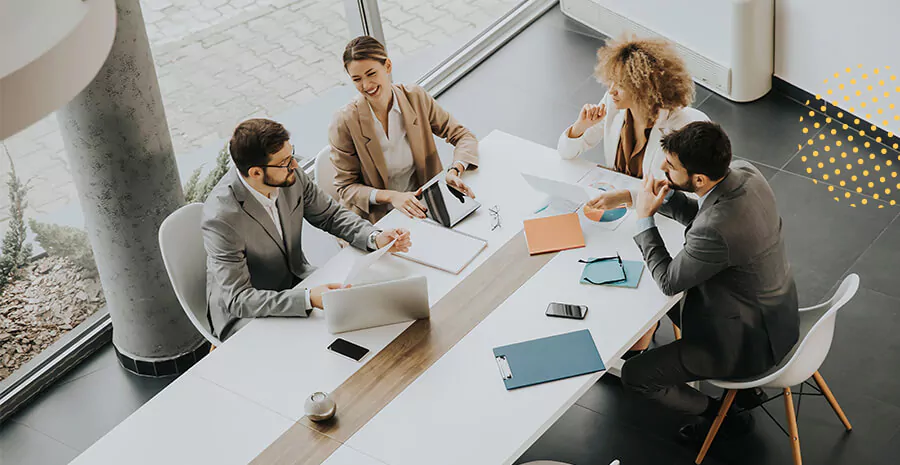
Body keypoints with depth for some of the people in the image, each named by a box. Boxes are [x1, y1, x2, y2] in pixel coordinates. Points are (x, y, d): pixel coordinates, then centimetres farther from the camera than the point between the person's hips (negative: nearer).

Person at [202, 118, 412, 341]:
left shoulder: (292, 176, -12)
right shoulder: (222, 217, -30)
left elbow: (330, 215, 5)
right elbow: (237, 299, -30)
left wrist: (375, 238, -14)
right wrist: (307, 299, -40)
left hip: (295, 282, 7)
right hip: (244, 314, -7)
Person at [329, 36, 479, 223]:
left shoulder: (416, 98, -3)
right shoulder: (344, 123, -12)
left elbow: (463, 136, 3)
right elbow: (346, 187, -6)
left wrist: (455, 171, -19)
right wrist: (391, 196, -23)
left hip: (420, 207, 4)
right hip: (376, 219, -3)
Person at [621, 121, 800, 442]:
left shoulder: (715, 230, -39)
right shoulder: (745, 173, -13)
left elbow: (668, 281, -19)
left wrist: (645, 218, -11)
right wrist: (667, 199, -8)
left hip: (751, 340, -9)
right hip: (775, 308, 9)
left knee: (635, 375, -1)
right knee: (669, 301, 28)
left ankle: (719, 415, 21)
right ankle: (743, 381, 34)